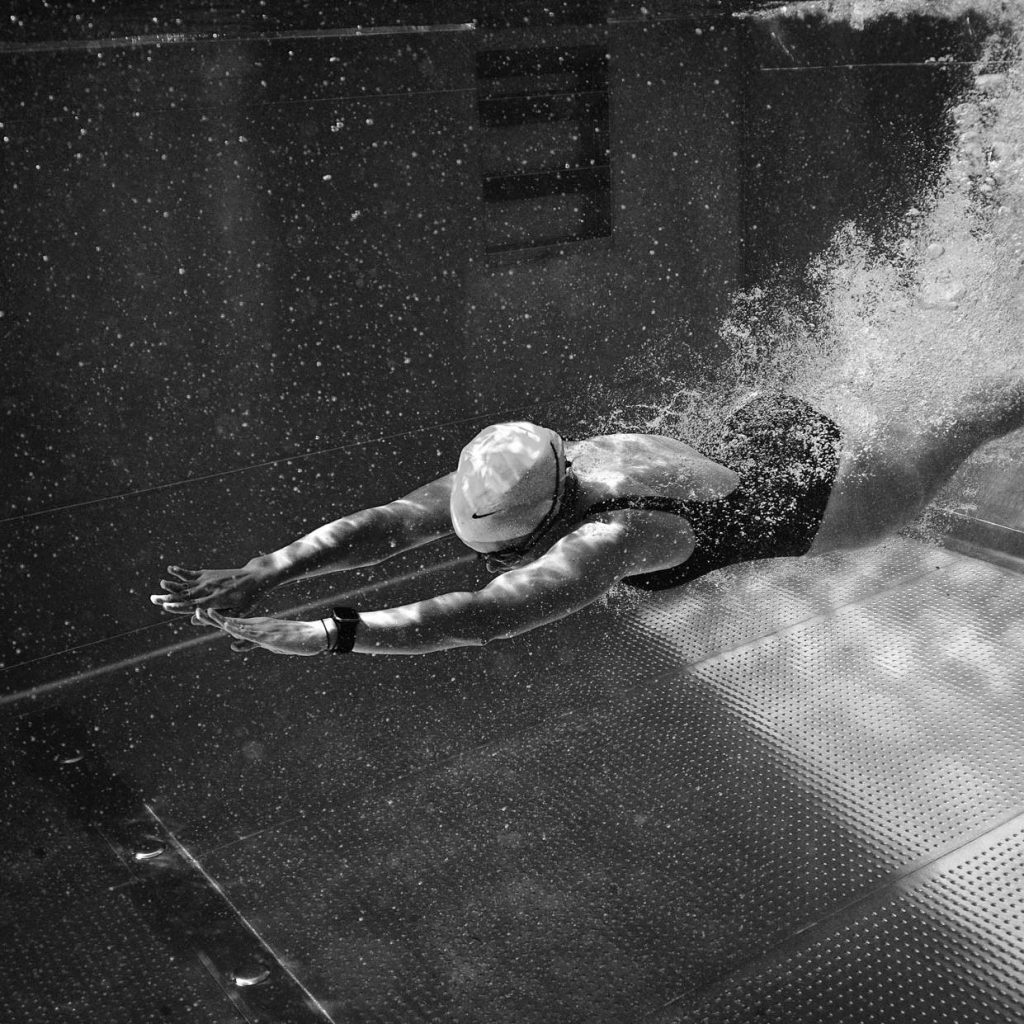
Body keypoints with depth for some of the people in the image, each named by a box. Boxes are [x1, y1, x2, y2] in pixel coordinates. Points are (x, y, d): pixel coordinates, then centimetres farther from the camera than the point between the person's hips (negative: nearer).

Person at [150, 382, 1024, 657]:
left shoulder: (608, 539, -47)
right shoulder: (509, 479, -27)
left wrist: (327, 635, -65)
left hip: (801, 499, -5)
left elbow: (485, 618, -59)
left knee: (944, 442, 25)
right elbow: (387, 524, -32)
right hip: (748, 443, 6)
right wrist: (258, 575, -42)